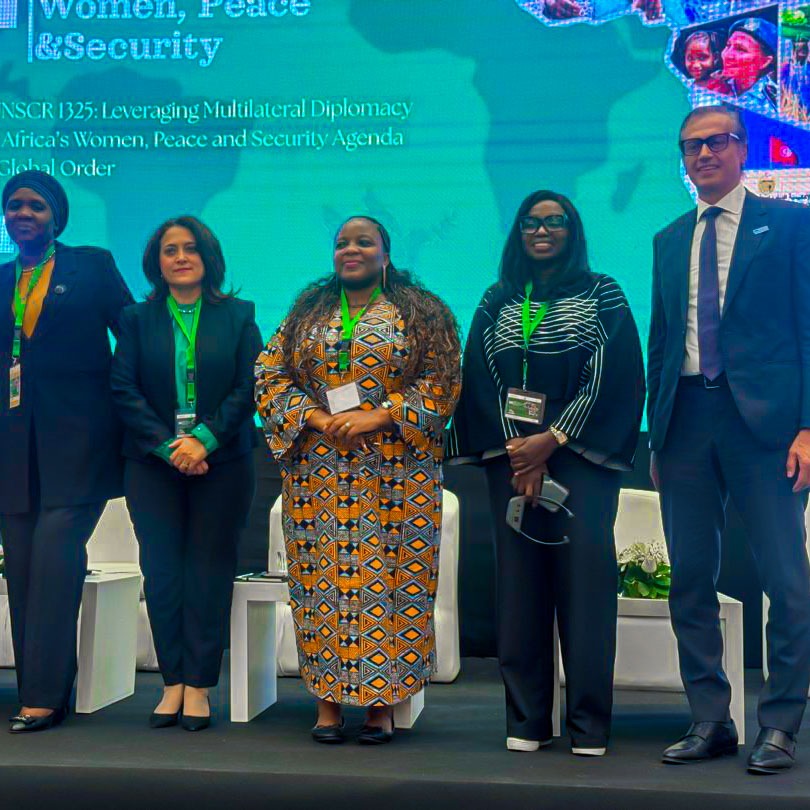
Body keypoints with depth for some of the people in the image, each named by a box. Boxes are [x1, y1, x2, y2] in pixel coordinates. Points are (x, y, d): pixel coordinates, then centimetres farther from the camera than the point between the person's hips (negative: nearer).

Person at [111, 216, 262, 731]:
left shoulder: (238, 317, 6)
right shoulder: (138, 320, 9)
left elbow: (249, 388, -1)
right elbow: (124, 389, 1)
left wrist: (205, 439, -13)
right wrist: (167, 446, -11)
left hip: (222, 463, -1)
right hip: (153, 463, 1)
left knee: (210, 570, -1)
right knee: (161, 571, 1)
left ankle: (199, 686, 5)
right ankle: (173, 682, 9)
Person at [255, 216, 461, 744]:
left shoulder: (420, 313, 6)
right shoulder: (307, 312, 15)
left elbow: (441, 380, -3)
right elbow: (270, 374, 9)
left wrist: (378, 417, -13)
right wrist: (312, 418, -7)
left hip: (397, 475, -2)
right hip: (317, 473, 3)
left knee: (389, 578, -4)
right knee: (323, 579, 0)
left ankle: (382, 704, 3)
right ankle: (328, 701, 7)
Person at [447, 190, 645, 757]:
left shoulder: (602, 296, 6)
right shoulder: (497, 302, 14)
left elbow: (616, 380, -3)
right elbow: (479, 380, 7)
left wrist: (553, 440, -11)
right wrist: (518, 452, -6)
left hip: (580, 455, -2)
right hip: (511, 456, 3)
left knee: (583, 580, -6)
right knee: (520, 582, 2)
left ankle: (589, 723, 2)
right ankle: (526, 721, 8)